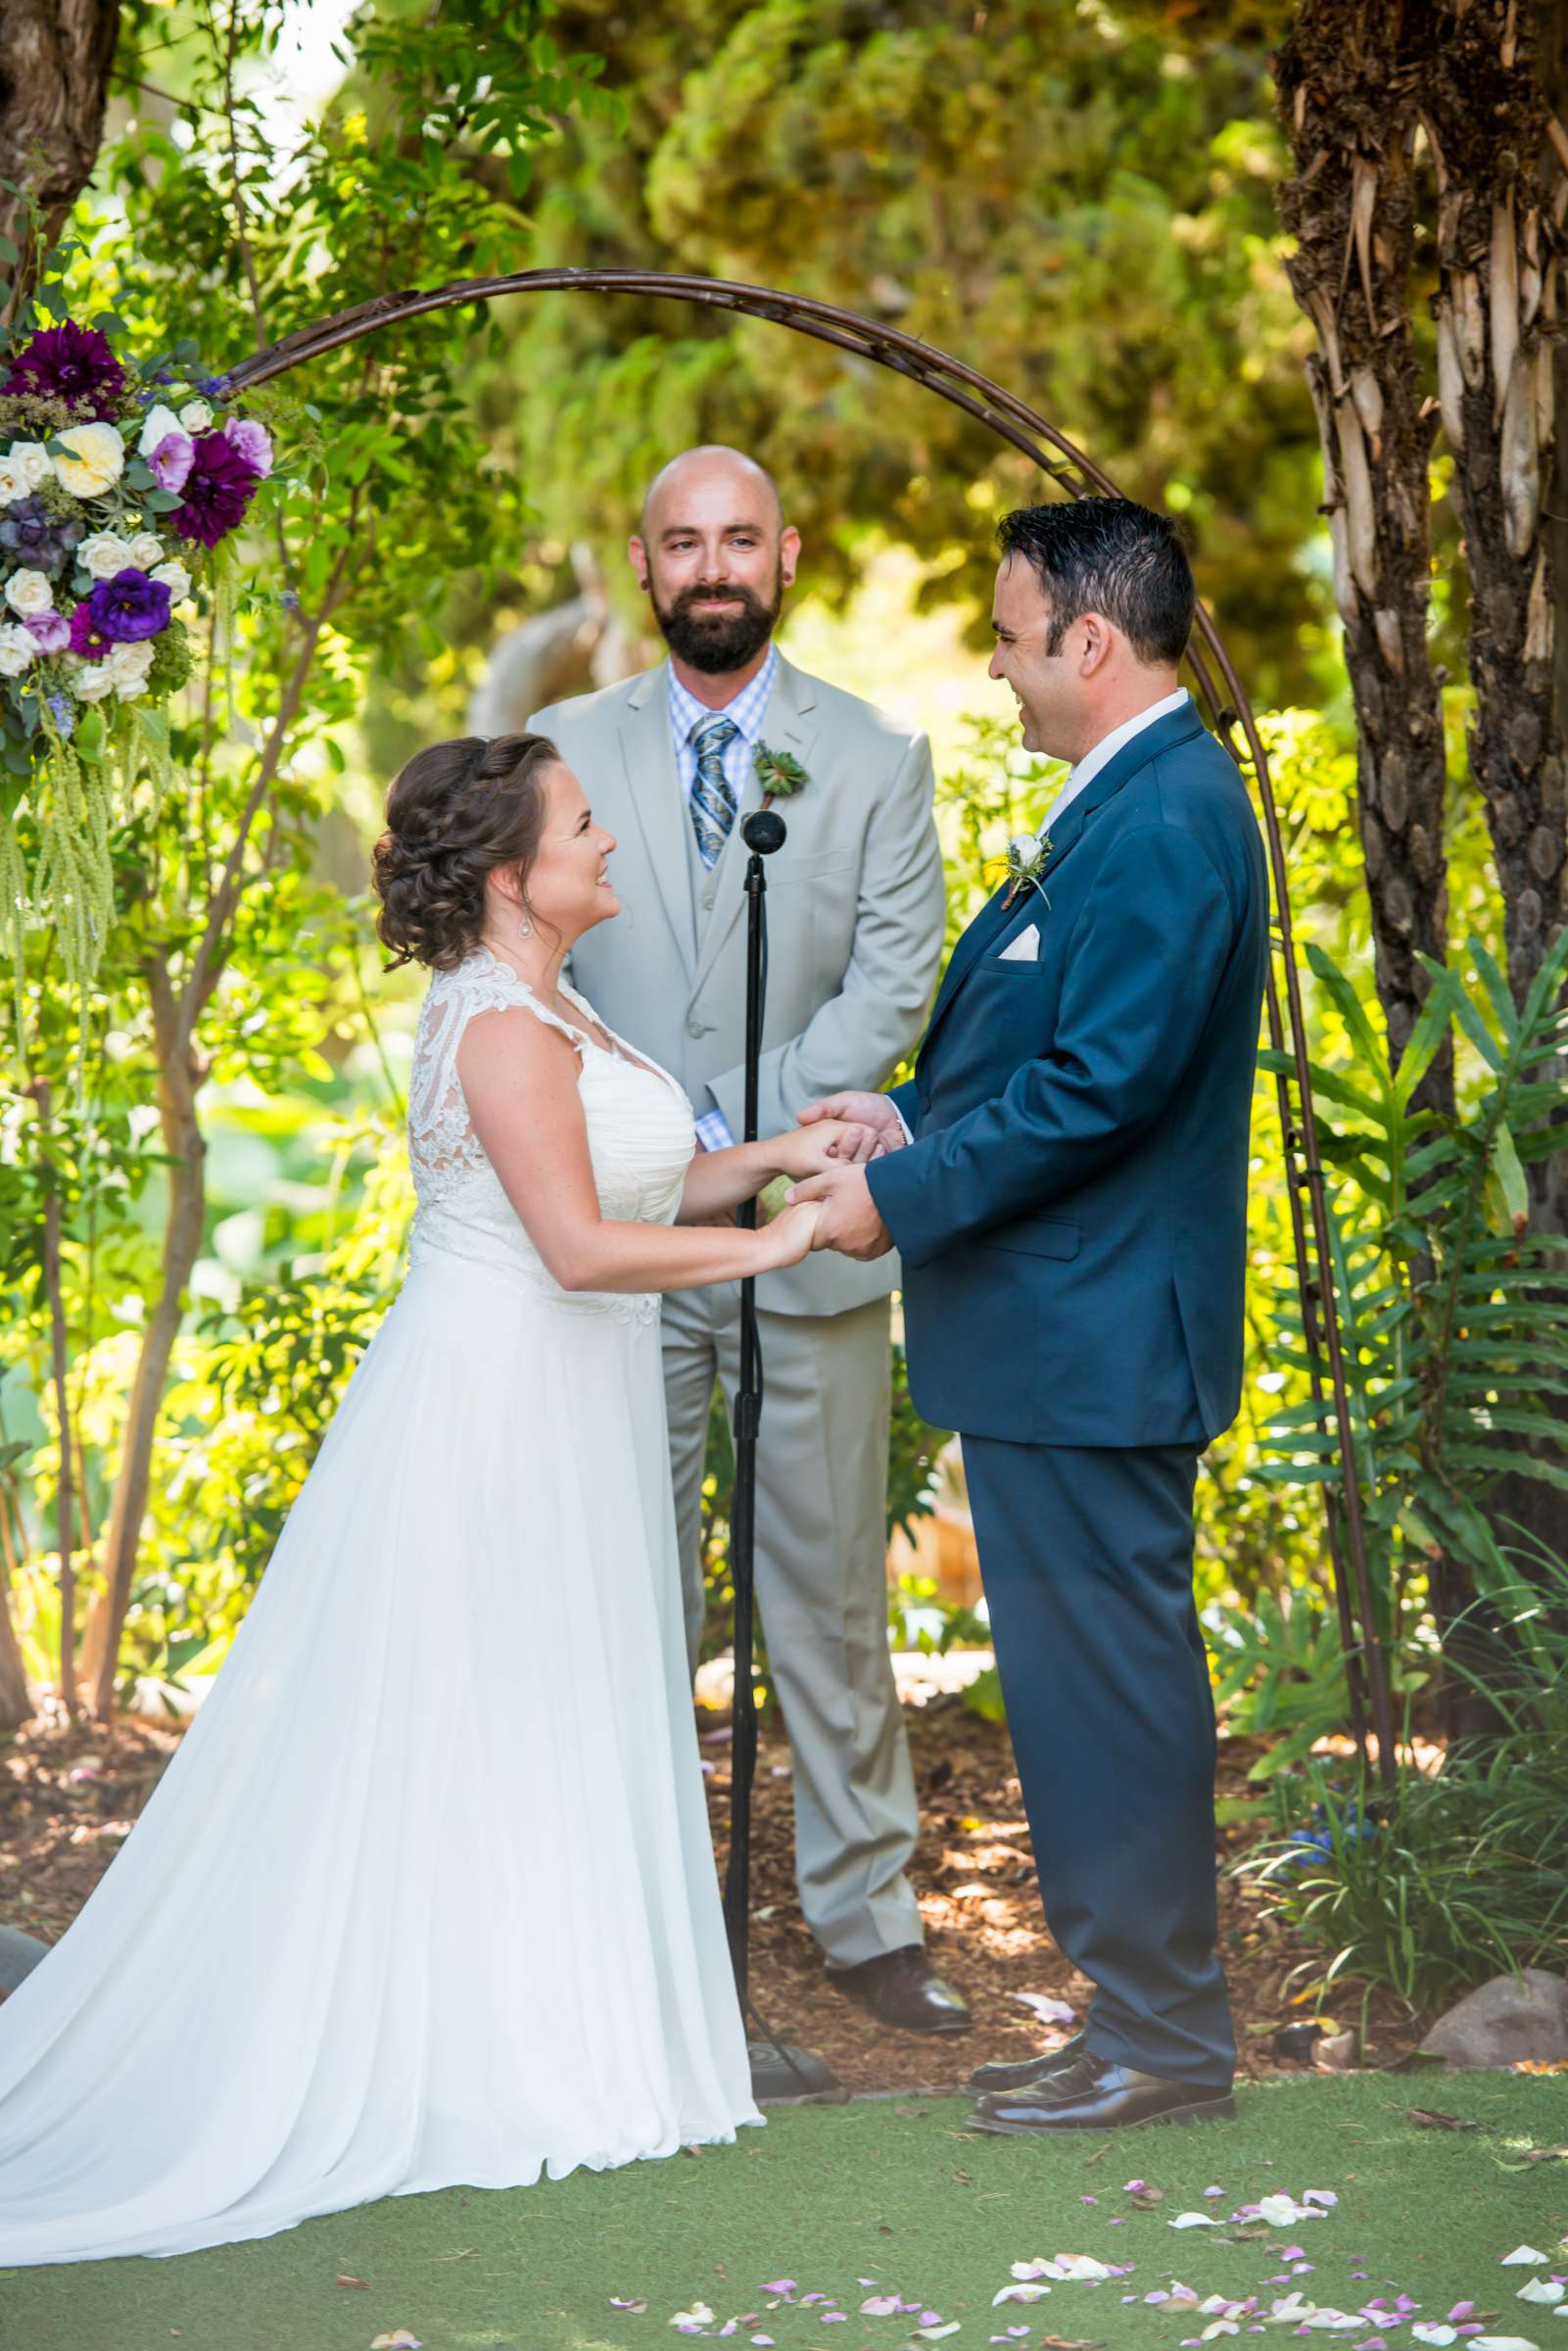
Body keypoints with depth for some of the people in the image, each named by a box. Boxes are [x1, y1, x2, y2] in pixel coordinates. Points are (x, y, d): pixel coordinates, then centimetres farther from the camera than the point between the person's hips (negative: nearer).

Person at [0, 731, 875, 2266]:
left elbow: (619, 1189, 16)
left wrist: (768, 1157, 5)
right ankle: (483, 2065, 8)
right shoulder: (504, 1027, -19)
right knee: (484, 1735, -1)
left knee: (540, 1728, 14)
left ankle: (521, 2042, 22)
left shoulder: (533, 1008, 13)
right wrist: (764, 1245, -15)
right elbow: (580, 1245, -25)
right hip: (500, 1413, -10)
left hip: (550, 1415, 10)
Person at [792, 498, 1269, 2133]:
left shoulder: (1166, 819, -18)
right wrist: (918, 1121, 11)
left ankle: (1161, 2043, 8)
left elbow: (1104, 1087, -23)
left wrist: (904, 1197, -17)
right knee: (1085, 1678, 15)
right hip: (1065, 1333, 10)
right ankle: (1144, 2012, 25)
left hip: (1089, 1337, -10)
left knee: (1107, 1681, -2)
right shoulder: (1138, 802, 15)